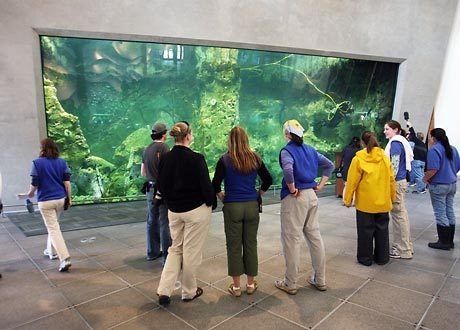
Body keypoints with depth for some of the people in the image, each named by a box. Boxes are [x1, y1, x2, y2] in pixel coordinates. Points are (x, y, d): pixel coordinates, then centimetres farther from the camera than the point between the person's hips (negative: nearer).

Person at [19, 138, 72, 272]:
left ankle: (65, 259, -12)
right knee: (53, 225, 24)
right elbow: (67, 182, -2)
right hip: (60, 199, 4)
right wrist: (69, 198, 5)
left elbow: (34, 184, -7)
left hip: (45, 201, -4)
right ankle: (52, 249, 37)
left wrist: (30, 194, 13)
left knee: (53, 229, -3)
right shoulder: (62, 162, 2)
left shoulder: (37, 162, -8)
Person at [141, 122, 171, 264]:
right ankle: (167, 256, 3)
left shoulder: (147, 149, 11)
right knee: (164, 223, -3)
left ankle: (152, 252, 26)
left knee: (152, 221, 15)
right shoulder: (163, 147, -13)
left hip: (150, 188, 8)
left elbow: (143, 173, 17)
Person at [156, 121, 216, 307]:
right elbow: (206, 185, -15)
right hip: (196, 210, -5)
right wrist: (212, 202, 2)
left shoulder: (165, 158, -2)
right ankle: (189, 292, 26)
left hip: (174, 210, 5)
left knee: (176, 249, 20)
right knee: (191, 251, 9)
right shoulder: (196, 158, -18)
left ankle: (164, 291, 13)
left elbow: (161, 186, 5)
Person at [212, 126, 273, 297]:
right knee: (251, 245, 12)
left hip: (232, 207, -2)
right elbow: (268, 180, 6)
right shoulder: (255, 158, 1)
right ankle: (251, 284, 25)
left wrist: (221, 197, 6)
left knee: (234, 246, 8)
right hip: (252, 206, 3)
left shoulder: (225, 160, -8)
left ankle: (236, 286, 19)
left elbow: (215, 185, -10)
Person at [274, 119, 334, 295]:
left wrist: (292, 189, -16)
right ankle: (320, 280, 26)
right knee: (315, 236, 14)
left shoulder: (287, 150, -10)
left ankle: (290, 284, 13)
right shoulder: (310, 149, 11)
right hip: (311, 196, 7)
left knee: (292, 240, 2)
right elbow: (330, 165, 16)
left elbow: (288, 170, -29)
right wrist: (321, 185, 11)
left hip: (295, 198, -7)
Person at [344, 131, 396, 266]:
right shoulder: (385, 158, 2)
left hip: (365, 202, -4)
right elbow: (391, 179, 5)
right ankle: (382, 258, 25)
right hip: (383, 202, 4)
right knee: (382, 230, 14)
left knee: (366, 231, 7)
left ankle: (365, 258, 16)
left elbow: (352, 181, -12)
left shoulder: (358, 158, -11)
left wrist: (348, 199, -3)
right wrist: (392, 197, 17)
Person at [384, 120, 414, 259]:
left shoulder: (395, 143, -14)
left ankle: (403, 250, 6)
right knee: (401, 213, 15)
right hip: (400, 181, 10)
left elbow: (394, 165, -21)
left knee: (398, 214, -3)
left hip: (396, 182, -10)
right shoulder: (399, 142, 16)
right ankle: (405, 246, 25)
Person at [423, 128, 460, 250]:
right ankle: (450, 241, 23)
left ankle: (444, 242, 8)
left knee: (440, 214, 0)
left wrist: (425, 178, -10)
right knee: (450, 212, 14)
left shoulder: (434, 149, -17)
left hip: (438, 186, -8)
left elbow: (433, 169, -25)